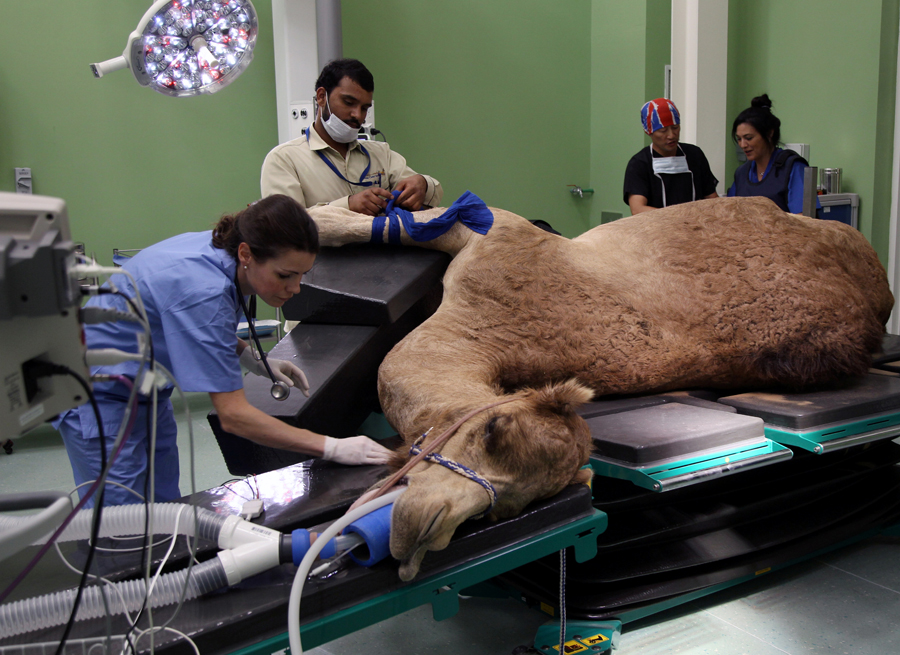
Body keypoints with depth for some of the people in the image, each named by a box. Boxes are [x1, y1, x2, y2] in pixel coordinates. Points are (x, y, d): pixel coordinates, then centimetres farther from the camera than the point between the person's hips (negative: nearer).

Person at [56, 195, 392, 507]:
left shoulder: (221, 249, -10)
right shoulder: (203, 292, -35)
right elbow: (233, 414, -33)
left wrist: (254, 360, -4)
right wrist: (332, 447, -33)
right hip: (99, 395, -9)